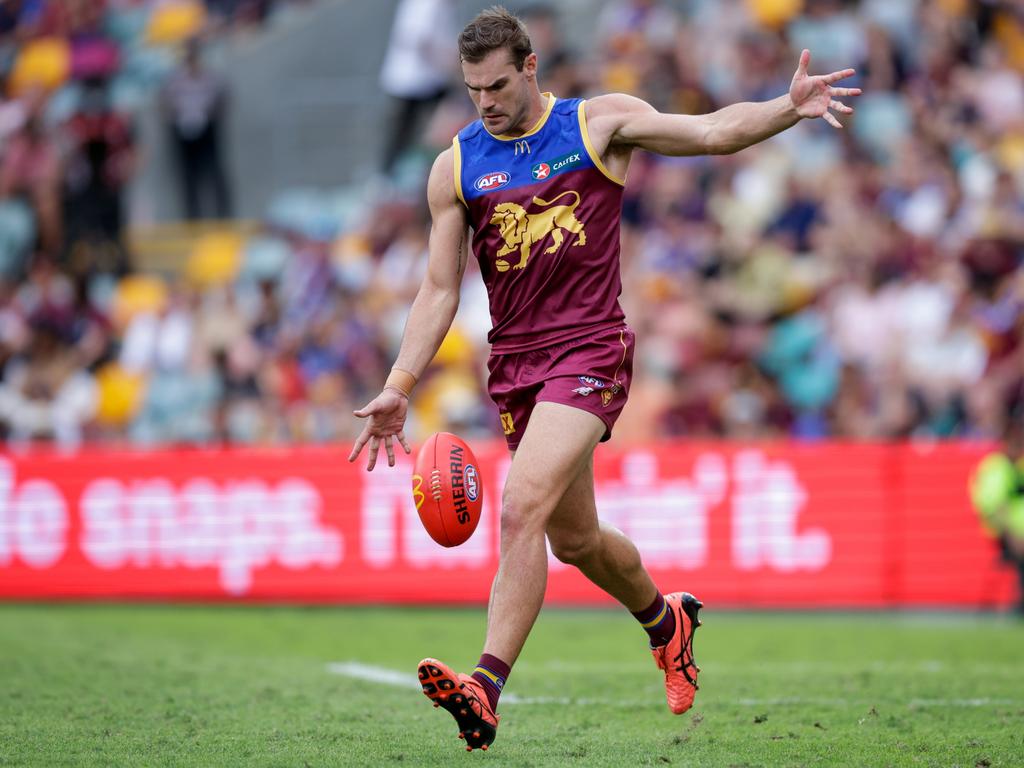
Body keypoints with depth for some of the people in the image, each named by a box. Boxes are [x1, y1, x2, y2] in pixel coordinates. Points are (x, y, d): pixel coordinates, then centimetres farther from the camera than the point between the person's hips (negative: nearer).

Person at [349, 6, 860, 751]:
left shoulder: (599, 123, 1)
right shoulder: (456, 167, 8)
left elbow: (713, 131, -4)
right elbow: (440, 291, 9)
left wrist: (790, 107, -22)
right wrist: (398, 389, 0)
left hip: (590, 350, -5)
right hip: (515, 363, 5)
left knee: (521, 509, -23)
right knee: (574, 538, 15)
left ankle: (486, 688, -28)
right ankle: (666, 619, 44)